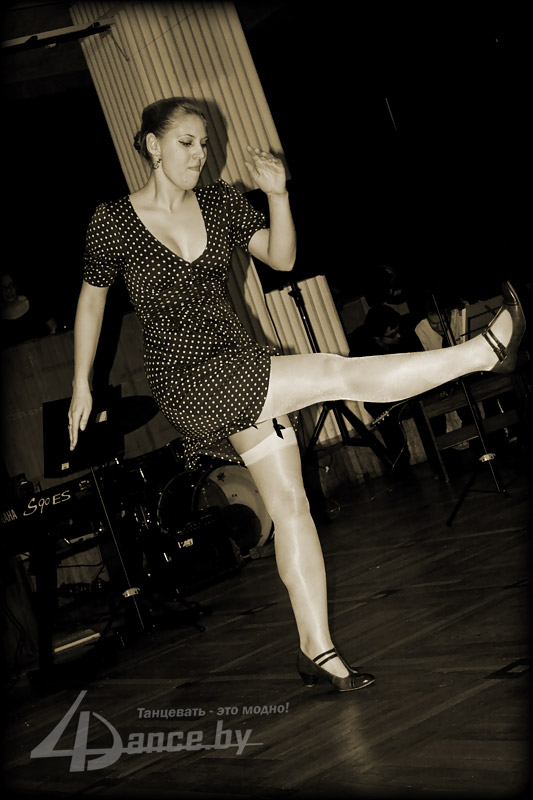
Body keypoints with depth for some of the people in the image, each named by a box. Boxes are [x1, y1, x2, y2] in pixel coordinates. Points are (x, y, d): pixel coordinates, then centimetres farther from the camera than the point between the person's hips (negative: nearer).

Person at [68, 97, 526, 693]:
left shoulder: (218, 201, 7)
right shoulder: (112, 221, -4)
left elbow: (281, 258, 11)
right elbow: (92, 299, 8)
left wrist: (278, 195, -6)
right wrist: (81, 385, 11)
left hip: (244, 368, 6)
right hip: (188, 381, -6)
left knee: (289, 501, 5)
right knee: (338, 373, -20)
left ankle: (317, 650, 14)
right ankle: (483, 351, -13)